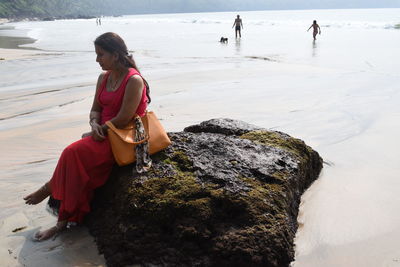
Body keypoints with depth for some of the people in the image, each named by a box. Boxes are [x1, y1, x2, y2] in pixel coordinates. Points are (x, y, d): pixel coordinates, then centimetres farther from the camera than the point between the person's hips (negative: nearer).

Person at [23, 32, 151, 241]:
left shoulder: (134, 80, -16)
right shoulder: (104, 78, 10)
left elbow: (123, 119, -20)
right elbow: (95, 109, 13)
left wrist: (100, 130, -10)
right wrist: (94, 124, -8)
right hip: (103, 133, 7)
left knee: (72, 153, -20)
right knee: (80, 169, -13)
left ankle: (50, 189, 7)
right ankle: (64, 221, -5)